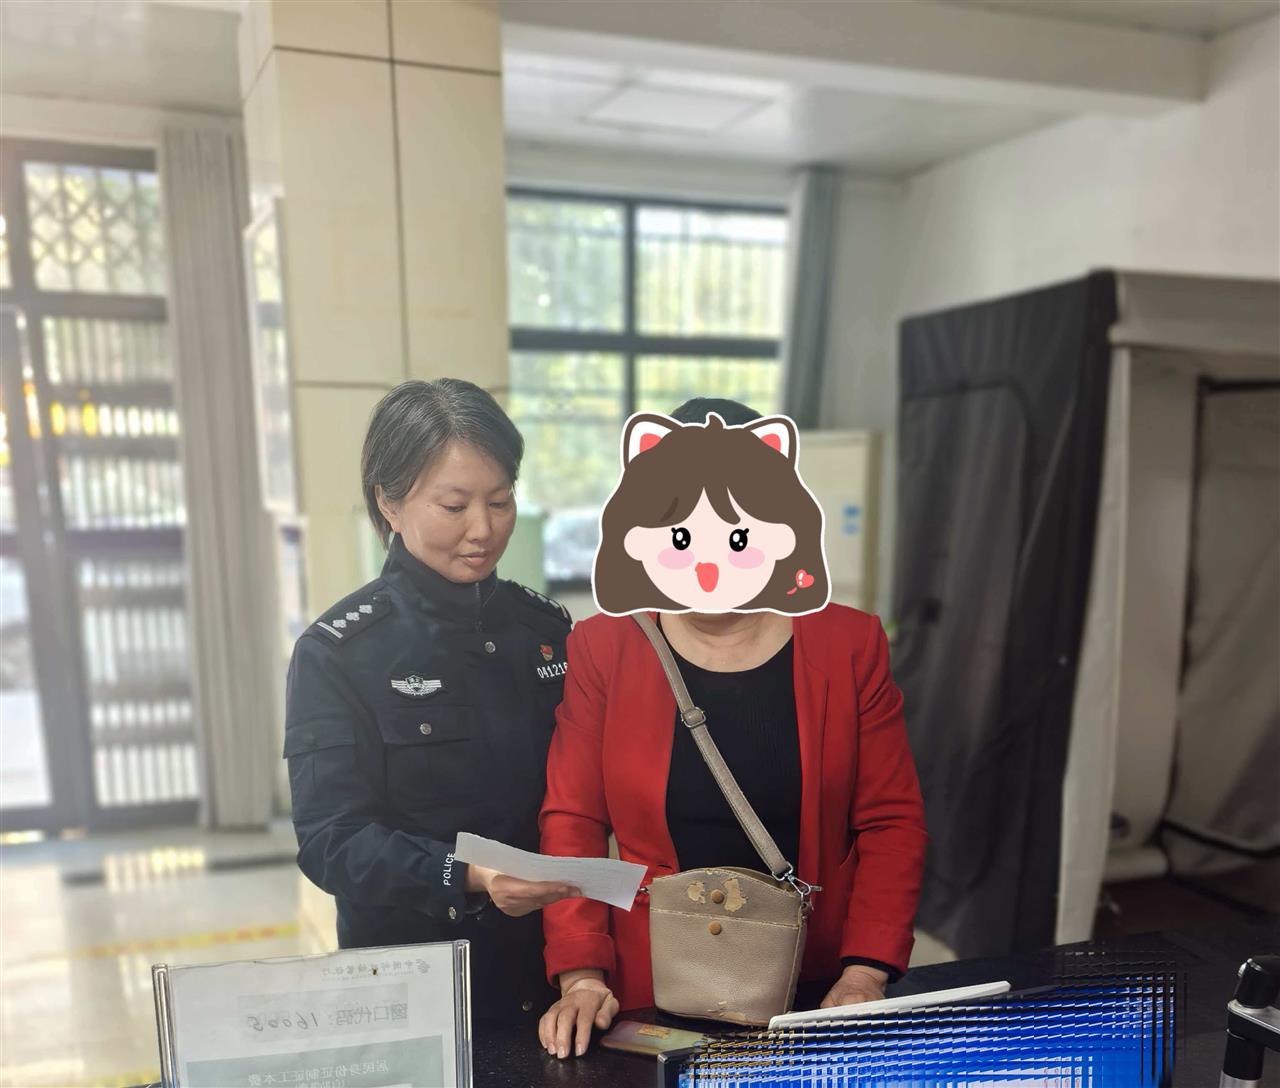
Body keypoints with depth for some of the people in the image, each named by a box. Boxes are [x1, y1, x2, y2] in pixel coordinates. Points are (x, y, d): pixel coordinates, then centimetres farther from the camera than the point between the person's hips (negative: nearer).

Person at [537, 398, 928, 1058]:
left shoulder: (849, 644, -4)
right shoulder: (603, 649, -5)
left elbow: (892, 822, -3)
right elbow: (573, 823, -5)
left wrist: (865, 973, -11)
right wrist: (581, 975, -12)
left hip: (816, 999, 1)